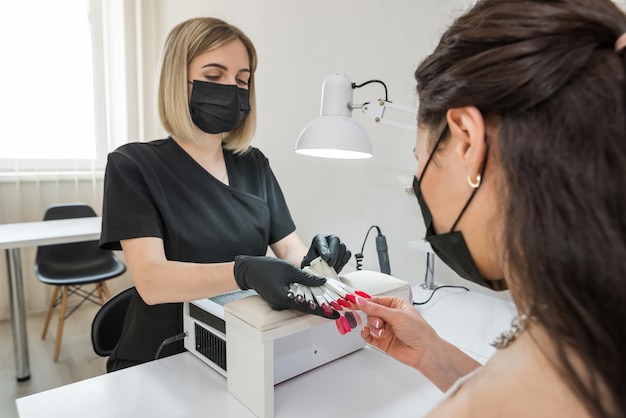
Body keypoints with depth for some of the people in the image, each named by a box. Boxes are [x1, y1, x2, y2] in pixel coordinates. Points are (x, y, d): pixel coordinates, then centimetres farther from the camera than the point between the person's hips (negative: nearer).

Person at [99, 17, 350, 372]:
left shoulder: (254, 165, 5)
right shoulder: (133, 166, -9)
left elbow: (289, 248, 2)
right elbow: (151, 280, -21)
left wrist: (312, 259, -20)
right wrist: (242, 272, -38)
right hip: (161, 365, -3)